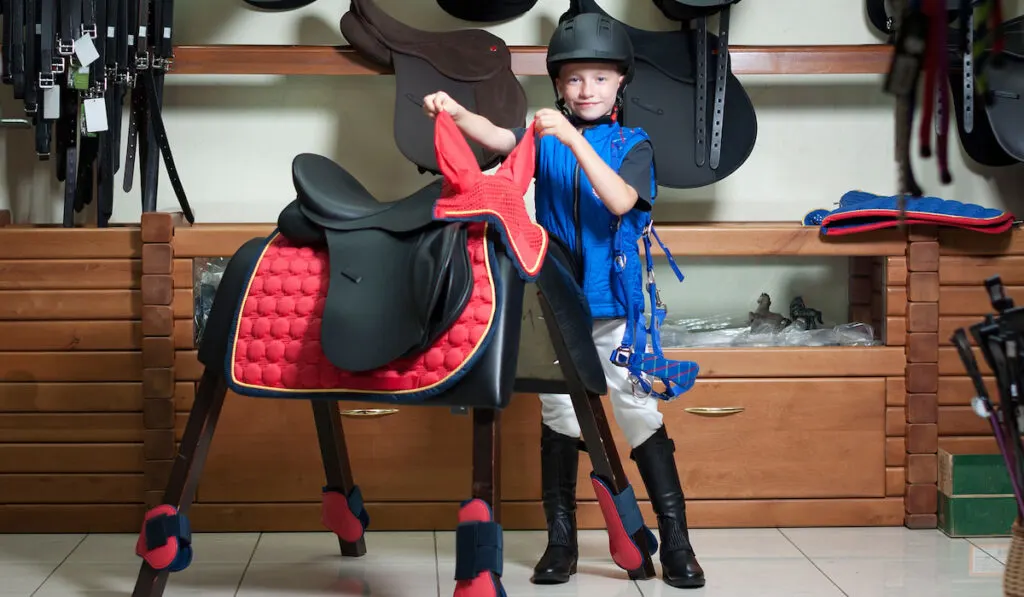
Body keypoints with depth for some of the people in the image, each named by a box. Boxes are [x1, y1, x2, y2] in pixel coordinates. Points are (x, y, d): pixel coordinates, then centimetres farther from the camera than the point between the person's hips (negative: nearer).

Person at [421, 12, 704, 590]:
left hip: (615, 303, -2)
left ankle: (677, 542, 5)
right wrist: (455, 111, -32)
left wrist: (574, 138, -25)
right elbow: (496, 136, -12)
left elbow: (619, 201, -16)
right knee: (559, 415, 7)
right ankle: (561, 541, 17)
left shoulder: (634, 144, 2)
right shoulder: (545, 138, 7)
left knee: (641, 413, -2)